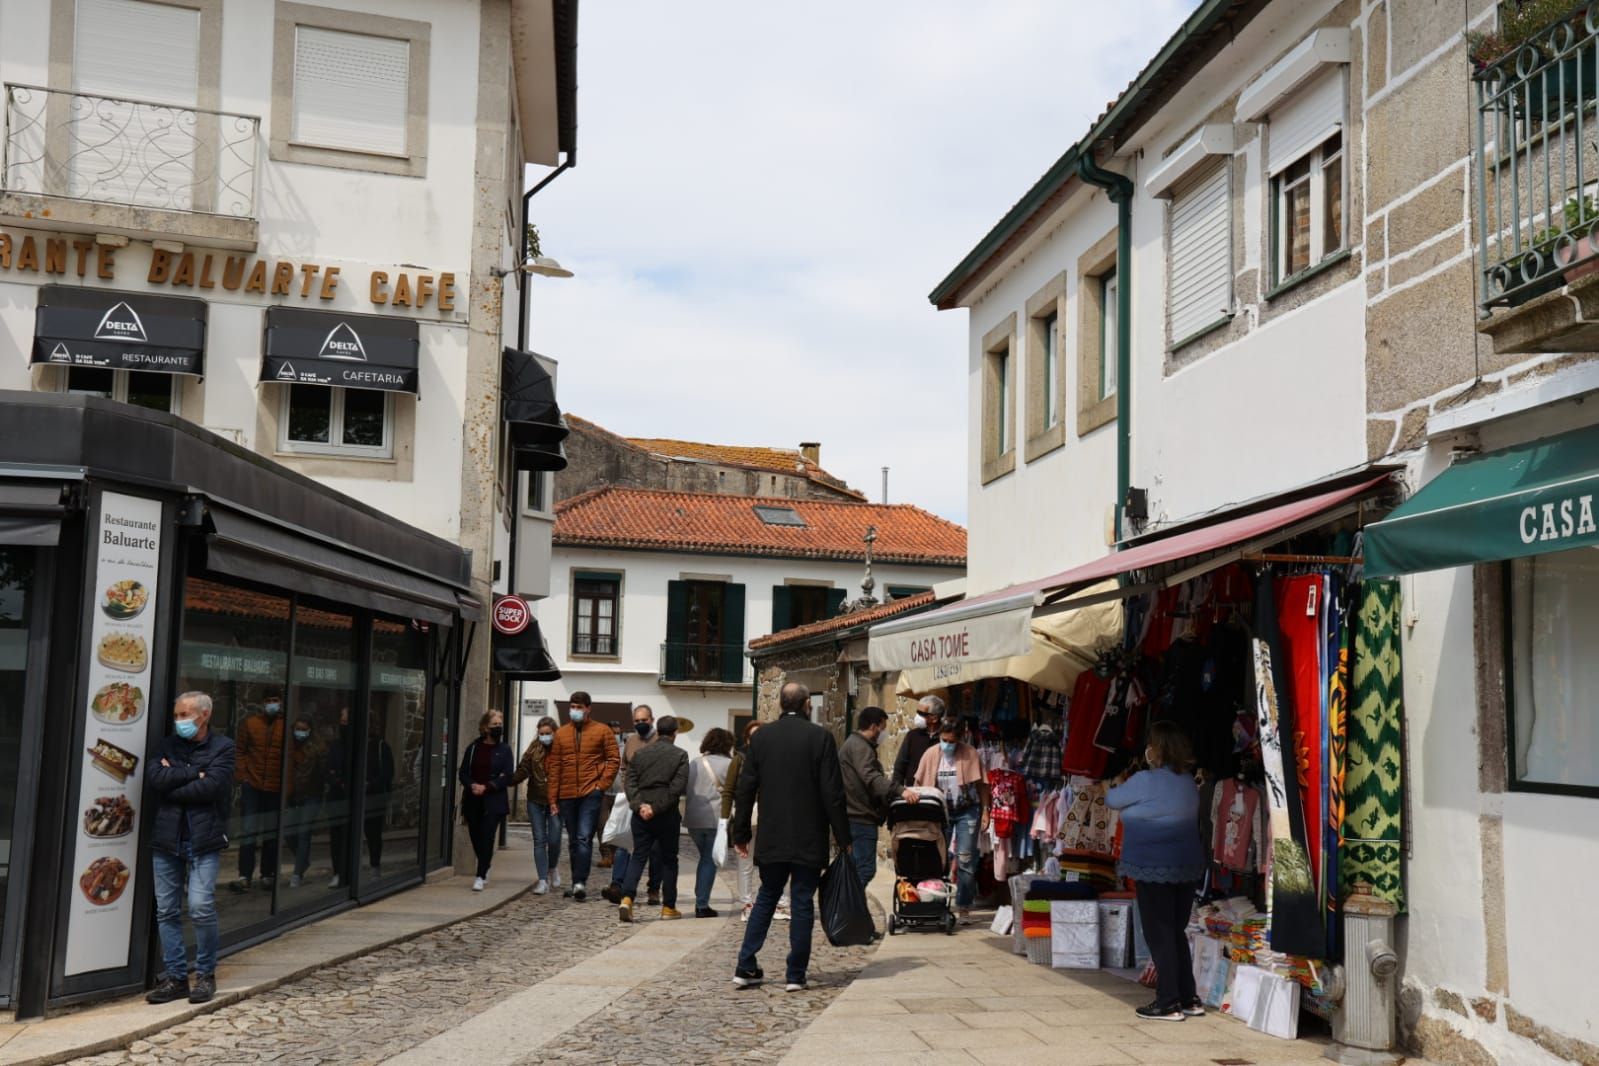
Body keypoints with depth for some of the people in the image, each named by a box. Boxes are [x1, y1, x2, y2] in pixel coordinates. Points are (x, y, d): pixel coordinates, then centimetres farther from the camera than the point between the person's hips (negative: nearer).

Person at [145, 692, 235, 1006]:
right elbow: (153, 778, -4)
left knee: (201, 908, -9)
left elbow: (212, 786, -13)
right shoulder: (167, 746, 14)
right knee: (167, 911, 5)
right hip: (166, 839, 4)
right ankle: (175, 976, 14)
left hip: (203, 839, -4)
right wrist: (194, 773, -9)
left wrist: (172, 781, -6)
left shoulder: (222, 748, 2)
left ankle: (205, 974, 7)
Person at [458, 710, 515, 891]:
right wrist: (472, 785, -13)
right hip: (473, 800, 3)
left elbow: (508, 777, -4)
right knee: (475, 837, 8)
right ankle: (485, 869, 32)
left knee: (487, 838, -10)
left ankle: (481, 877, -7)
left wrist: (486, 787, -14)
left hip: (493, 802, -3)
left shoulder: (504, 750, 2)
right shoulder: (473, 748, 8)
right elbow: (463, 773, 7)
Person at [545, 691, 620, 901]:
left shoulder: (602, 731, 2)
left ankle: (580, 882, -20)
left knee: (584, 838, -15)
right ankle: (578, 883, 18)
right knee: (573, 841, 10)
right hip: (567, 795, 4)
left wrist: (601, 784, -9)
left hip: (591, 793, -4)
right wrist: (553, 798, 6)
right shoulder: (561, 734, 10)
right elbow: (554, 767, 10)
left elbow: (614, 759, 1)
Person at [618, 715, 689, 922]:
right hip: (668, 815, -3)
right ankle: (668, 907, 14)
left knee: (638, 856, 6)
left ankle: (627, 898, -13)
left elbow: (630, 782, 2)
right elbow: (677, 787, -13)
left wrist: (639, 805, -7)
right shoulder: (680, 755, -4)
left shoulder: (640, 753, 8)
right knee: (669, 859, 9)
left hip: (641, 814, 3)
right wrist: (657, 808, -12)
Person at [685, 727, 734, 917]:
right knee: (710, 861, 4)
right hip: (716, 818, -5)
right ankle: (702, 905, 1)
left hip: (693, 818, 5)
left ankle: (699, 901, 17)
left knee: (705, 858, 20)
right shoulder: (728, 764, -4)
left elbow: (686, 789, 13)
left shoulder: (694, 763, 12)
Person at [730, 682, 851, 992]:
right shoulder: (820, 737, -8)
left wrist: (741, 832, 13)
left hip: (771, 839, 3)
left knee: (765, 899, 15)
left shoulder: (762, 737, 2)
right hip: (809, 839, -3)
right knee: (803, 903, 4)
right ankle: (795, 975, 5)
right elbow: (832, 792, -9)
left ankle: (746, 968, 12)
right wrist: (842, 836, -1)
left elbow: (746, 788, 4)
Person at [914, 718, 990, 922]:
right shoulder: (931, 754, -3)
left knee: (965, 859, -2)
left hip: (967, 811, -2)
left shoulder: (970, 753, -8)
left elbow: (982, 784, -4)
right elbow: (920, 783, 3)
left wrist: (985, 811, -6)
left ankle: (964, 906, 7)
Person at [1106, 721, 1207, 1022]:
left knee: (1159, 935, 0)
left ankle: (1168, 1003, 3)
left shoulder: (1144, 782, -14)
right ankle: (1189, 1000, 18)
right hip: (1187, 866, 7)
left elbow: (1111, 799, -2)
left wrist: (1117, 785, 22)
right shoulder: (1187, 781, 8)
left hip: (1154, 869, -7)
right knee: (1176, 932, 15)